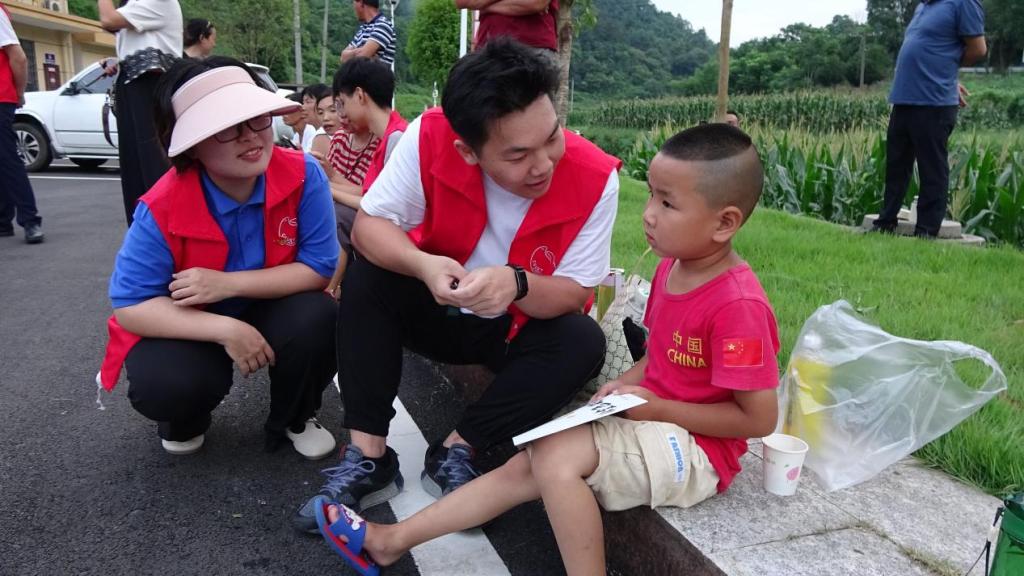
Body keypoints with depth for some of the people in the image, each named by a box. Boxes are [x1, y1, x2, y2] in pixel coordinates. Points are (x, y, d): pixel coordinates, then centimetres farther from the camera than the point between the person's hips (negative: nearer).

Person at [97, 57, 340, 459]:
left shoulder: (303, 176, -23)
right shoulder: (163, 207, -25)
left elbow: (319, 268, -21)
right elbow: (130, 306, -23)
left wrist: (229, 284, -30)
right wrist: (225, 329, -35)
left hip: (270, 311, 1)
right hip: (188, 325, -1)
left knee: (317, 319, -30)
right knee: (162, 386, -30)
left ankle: (295, 420, 2)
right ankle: (185, 423, 12)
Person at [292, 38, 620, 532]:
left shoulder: (594, 179, -26)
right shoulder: (430, 138, -25)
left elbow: (574, 296, -20)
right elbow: (369, 226, -20)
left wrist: (516, 284, -42)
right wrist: (423, 265, -41)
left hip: (522, 329, 0)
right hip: (438, 311, 1)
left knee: (583, 343, -28)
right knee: (366, 274, -23)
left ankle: (456, 451, -15)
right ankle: (368, 455, -16)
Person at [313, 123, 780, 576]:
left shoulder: (738, 305, -24)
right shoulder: (671, 268, 3)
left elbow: (760, 419, -21)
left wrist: (657, 407, -20)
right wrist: (626, 384, -3)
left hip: (696, 443, -8)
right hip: (650, 419, 8)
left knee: (555, 454, -27)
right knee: (521, 468, -1)